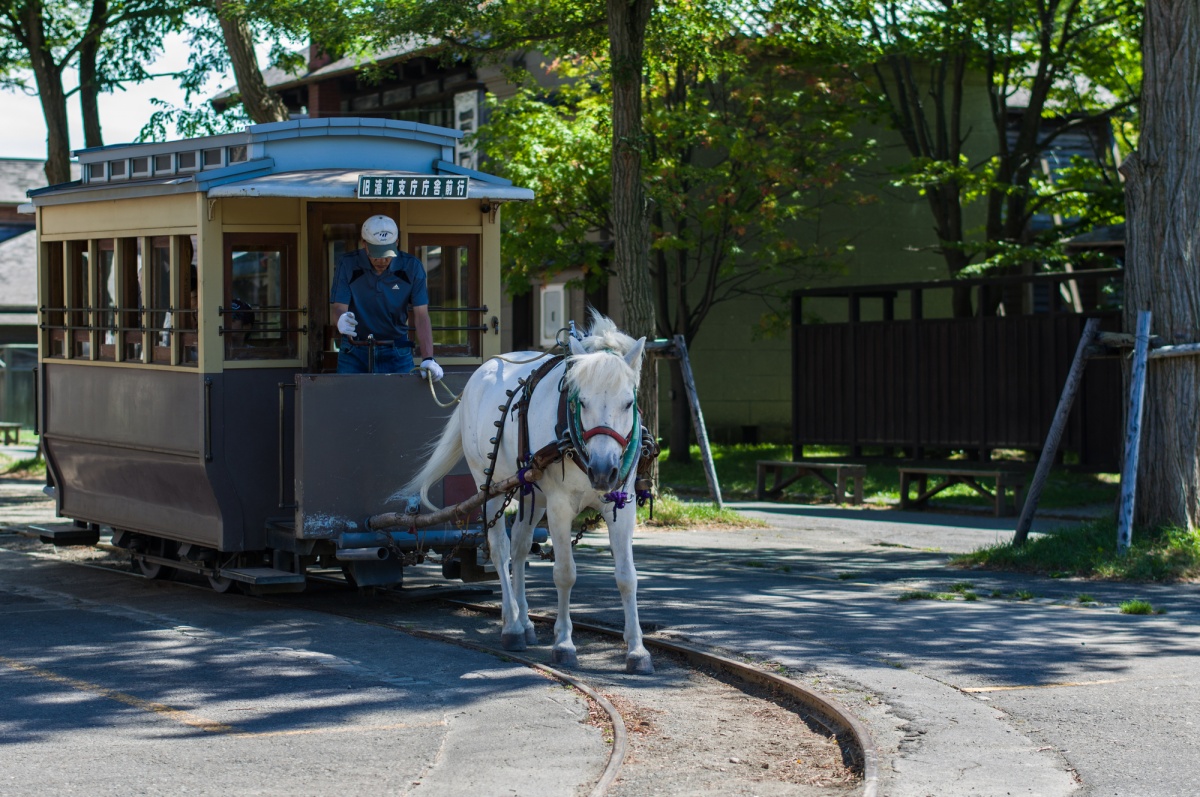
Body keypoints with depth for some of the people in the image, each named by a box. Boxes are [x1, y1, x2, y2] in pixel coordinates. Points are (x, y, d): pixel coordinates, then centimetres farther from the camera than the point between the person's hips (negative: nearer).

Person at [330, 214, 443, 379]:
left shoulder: (411, 267, -7)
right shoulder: (347, 265, -8)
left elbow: (421, 315, -12)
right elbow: (337, 307, -13)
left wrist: (428, 358, -25)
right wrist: (341, 320, -40)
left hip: (397, 353, 0)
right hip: (354, 352, 0)